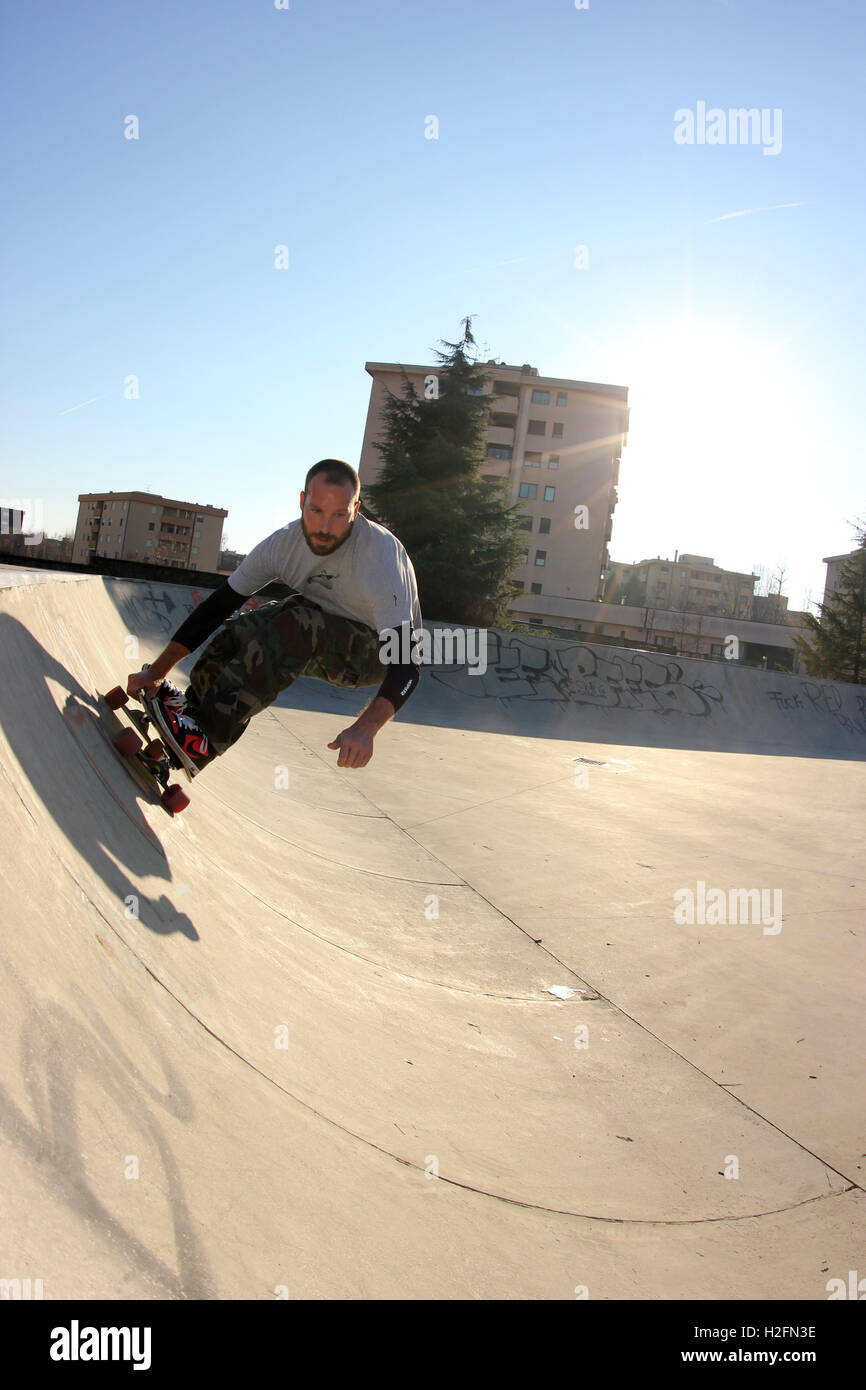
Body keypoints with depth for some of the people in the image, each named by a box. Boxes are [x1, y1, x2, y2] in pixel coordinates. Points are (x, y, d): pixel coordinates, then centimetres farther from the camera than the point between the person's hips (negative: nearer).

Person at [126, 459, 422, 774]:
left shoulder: (380, 554, -33)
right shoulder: (285, 542, -16)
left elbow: (406, 664, -39)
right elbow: (218, 606, -10)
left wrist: (366, 728, -54)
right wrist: (157, 671, -15)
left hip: (379, 650, -6)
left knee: (293, 626, -33)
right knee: (239, 629, -16)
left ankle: (204, 742, -30)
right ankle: (192, 709, 7)